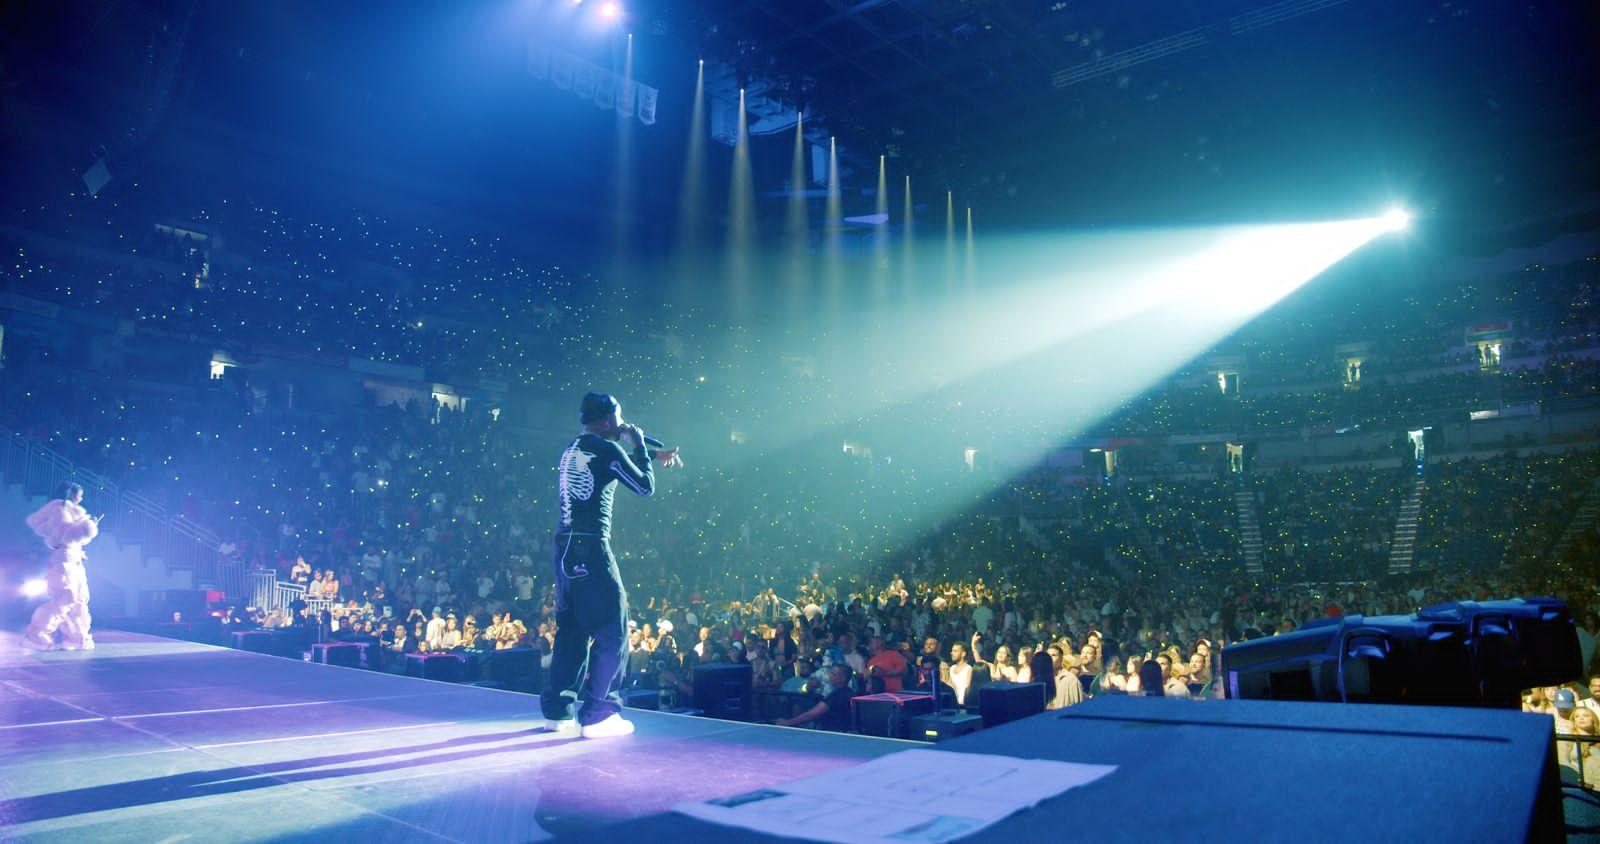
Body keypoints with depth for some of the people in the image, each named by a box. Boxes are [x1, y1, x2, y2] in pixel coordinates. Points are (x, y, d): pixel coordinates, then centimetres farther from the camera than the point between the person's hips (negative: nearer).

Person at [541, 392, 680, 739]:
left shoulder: (572, 449, 17)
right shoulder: (606, 450, -9)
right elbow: (645, 486, 0)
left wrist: (653, 457, 34)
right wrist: (639, 445, 10)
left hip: (564, 545, 9)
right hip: (590, 547, -9)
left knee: (572, 629, 16)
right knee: (613, 632, -1)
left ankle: (558, 710, 21)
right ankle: (597, 716, 0)